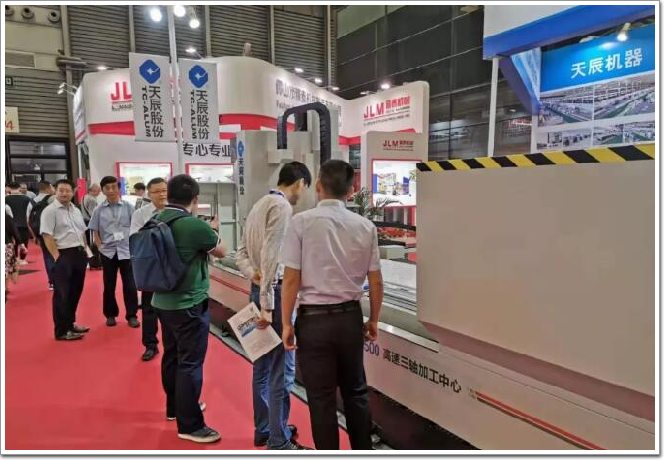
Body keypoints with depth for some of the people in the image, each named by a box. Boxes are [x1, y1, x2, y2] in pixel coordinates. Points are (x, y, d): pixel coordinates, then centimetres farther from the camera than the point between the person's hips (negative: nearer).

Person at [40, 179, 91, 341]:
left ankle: (70, 323, 29)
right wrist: (57, 256, -20)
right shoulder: (50, 211, -9)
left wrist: (85, 250, 14)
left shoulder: (76, 210, 15)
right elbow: (47, 236, -15)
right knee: (62, 294, -1)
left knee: (76, 291, 15)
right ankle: (62, 330, 8)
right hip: (63, 255, -8)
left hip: (79, 254, 8)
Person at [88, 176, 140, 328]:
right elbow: (95, 231, 7)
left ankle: (131, 315, 12)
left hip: (126, 251, -1)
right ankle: (110, 315, 25)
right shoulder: (99, 210, 2)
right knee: (109, 285, 11)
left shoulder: (128, 207, -2)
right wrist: (100, 246, -3)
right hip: (107, 252, 1)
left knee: (130, 285, 1)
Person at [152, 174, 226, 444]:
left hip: (163, 301, 8)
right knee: (190, 363, 1)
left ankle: (175, 407, 37)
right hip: (189, 304, -8)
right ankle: (189, 425, 11)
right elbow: (221, 252, -4)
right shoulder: (195, 225, -21)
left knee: (172, 356, 20)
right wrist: (211, 233, 13)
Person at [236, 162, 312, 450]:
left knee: (263, 364, 17)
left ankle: (263, 430, 30)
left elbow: (242, 252, 14)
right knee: (282, 369, -1)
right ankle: (279, 442, 9)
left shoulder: (260, 204, 16)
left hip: (259, 290, 10)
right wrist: (267, 304, -22)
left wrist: (253, 275, -3)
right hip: (274, 292, -10)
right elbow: (271, 256, -21)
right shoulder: (282, 206, -14)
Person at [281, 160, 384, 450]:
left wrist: (286, 323, -1)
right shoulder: (365, 226, -1)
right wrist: (373, 320, 17)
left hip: (314, 319, -3)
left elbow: (291, 278, -11)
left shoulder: (302, 222, -10)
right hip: (350, 317, 4)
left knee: (321, 398, 10)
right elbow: (376, 281, 4)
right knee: (355, 391, 20)